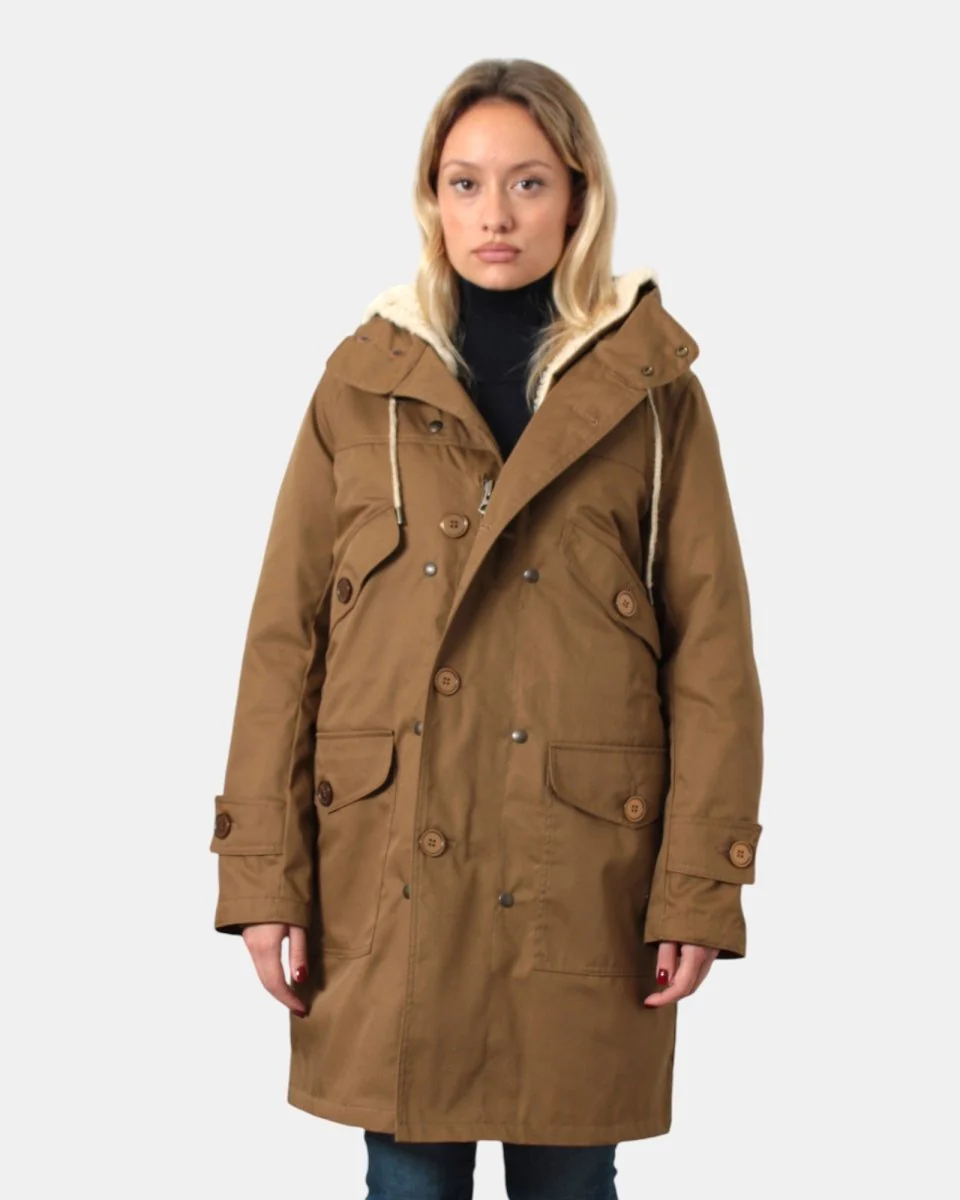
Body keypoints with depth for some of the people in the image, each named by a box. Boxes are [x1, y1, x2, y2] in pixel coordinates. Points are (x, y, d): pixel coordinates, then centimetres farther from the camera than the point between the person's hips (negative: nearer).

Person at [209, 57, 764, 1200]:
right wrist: (262, 870, -3)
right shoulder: (363, 381, 4)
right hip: (388, 866, 1)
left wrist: (700, 887, -6)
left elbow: (712, 646, 0)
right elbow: (285, 635, 3)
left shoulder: (652, 388, 2)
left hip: (583, 868, -1)